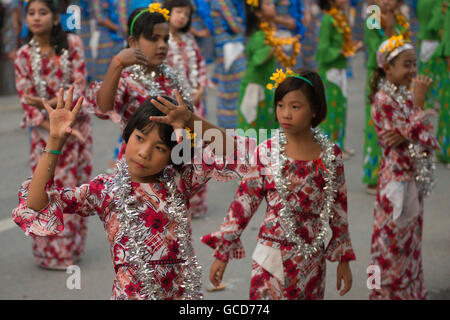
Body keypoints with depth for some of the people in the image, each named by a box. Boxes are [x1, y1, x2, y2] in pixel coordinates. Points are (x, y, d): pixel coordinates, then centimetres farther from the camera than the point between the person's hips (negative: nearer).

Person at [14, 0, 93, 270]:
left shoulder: (72, 44, -2)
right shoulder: (24, 55, -2)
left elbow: (79, 83, -9)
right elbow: (26, 99, -5)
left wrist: (50, 103, -19)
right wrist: (55, 129, -15)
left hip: (76, 124, 1)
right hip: (45, 129, -1)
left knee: (76, 185, 4)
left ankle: (72, 247, 18)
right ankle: (52, 253, 8)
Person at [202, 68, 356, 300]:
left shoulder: (331, 155, -3)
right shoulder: (266, 153, -6)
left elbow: (338, 207, 6)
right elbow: (244, 202, -2)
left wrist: (344, 259, 9)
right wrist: (222, 251, -2)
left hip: (312, 261, 2)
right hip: (272, 258, -1)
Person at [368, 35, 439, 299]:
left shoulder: (408, 95, 7)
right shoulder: (384, 99, -14)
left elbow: (426, 135, 0)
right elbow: (410, 134, -19)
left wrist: (405, 135, -20)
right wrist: (419, 102, -21)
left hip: (415, 176, 7)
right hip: (397, 176, -7)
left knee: (411, 235, 15)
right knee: (394, 236, 2)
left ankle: (410, 288, 26)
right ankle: (389, 290, 14)